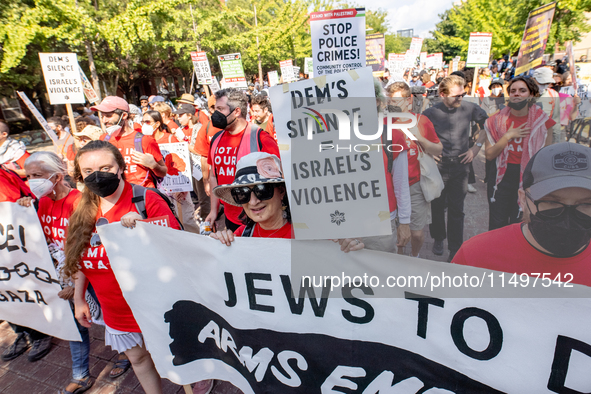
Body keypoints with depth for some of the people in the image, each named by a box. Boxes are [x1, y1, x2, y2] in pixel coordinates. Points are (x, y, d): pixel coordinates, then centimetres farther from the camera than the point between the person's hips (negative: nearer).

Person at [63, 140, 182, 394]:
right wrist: (78, 299, 15)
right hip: (115, 310, 6)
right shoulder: (85, 209, 1)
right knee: (137, 357, 23)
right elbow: (81, 256, 12)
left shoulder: (147, 200, -18)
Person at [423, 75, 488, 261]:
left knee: (456, 210, 3)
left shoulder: (470, 108, -2)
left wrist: (476, 147, 4)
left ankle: (455, 249, 14)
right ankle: (438, 238, 36)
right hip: (438, 167, 0)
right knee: (438, 206, 13)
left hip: (461, 165, 1)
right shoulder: (430, 113, -7)